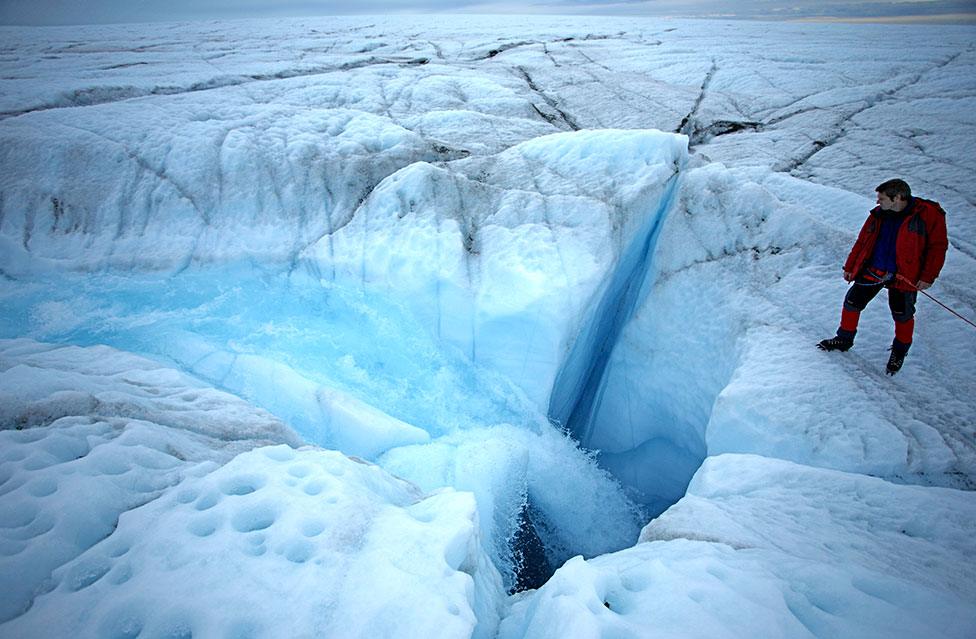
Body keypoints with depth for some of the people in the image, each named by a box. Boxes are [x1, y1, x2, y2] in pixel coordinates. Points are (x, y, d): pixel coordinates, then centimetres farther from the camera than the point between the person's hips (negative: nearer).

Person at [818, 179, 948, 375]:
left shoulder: (928, 214, -11)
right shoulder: (878, 215, 3)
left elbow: (937, 246, -8)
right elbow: (862, 242, 12)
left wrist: (927, 277, -12)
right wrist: (850, 267, 13)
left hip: (903, 276, -4)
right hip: (872, 271, 4)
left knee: (902, 314, 7)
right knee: (852, 302, 3)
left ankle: (899, 352, 29)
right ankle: (844, 339, 23)